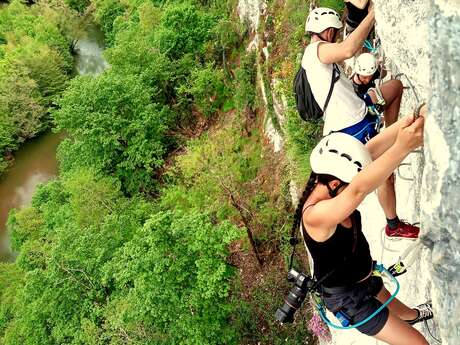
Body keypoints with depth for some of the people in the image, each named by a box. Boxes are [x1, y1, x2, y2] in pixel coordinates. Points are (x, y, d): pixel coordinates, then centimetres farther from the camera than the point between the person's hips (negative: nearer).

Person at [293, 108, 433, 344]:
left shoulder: (325, 187, -16)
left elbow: (372, 149, -25)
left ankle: (412, 315, 70)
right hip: (348, 298, -8)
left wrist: (410, 120, -35)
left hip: (362, 280, 9)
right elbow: (359, 190, -56)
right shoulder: (315, 215, -39)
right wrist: (402, 147, -63)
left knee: (389, 302, 39)